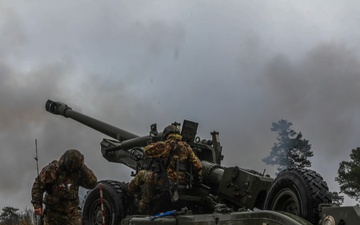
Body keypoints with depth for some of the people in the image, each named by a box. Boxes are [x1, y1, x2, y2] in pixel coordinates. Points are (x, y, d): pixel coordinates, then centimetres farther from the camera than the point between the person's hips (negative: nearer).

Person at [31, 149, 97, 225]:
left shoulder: (78, 171, -3)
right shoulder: (52, 170, -14)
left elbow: (92, 184, -7)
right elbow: (38, 185, -10)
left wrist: (83, 168, -16)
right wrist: (37, 204, -15)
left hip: (72, 213, 2)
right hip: (54, 213, -2)